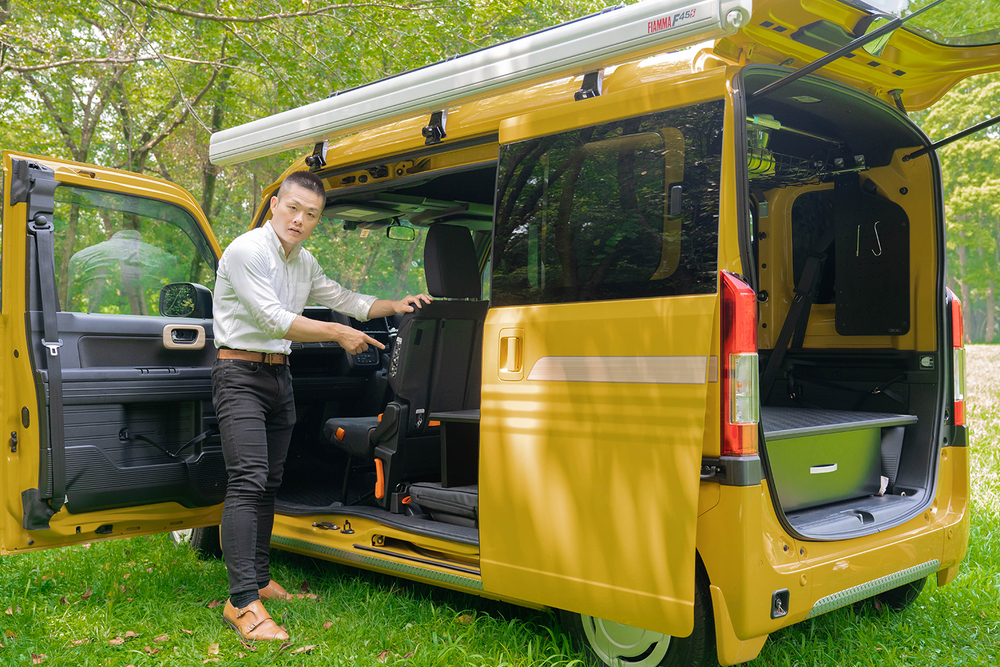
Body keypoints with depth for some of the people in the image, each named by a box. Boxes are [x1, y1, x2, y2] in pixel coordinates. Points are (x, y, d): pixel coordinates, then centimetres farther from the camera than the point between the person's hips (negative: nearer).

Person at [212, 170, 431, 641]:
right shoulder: (247, 251, -12)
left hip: (280, 376, 8)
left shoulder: (304, 263, 13)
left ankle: (258, 581, 23)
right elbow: (272, 318, -19)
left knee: (268, 483, 12)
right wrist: (338, 333, -16)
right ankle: (241, 601, -18)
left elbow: (345, 300, 21)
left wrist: (395, 306, 6)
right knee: (248, 481, -17)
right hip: (241, 374, -8)